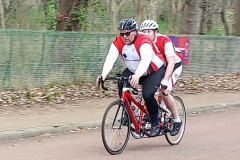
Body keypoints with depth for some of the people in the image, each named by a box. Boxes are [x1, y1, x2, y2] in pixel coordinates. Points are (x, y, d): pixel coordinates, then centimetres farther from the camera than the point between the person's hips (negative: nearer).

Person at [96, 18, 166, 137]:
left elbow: (146, 60, -46)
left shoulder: (143, 41, -30)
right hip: (132, 71, 5)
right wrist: (104, 73, -46)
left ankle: (155, 124, -5)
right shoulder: (118, 42, -14)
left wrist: (137, 76, -64)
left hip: (154, 71, -5)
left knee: (147, 94, -26)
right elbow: (110, 58, -27)